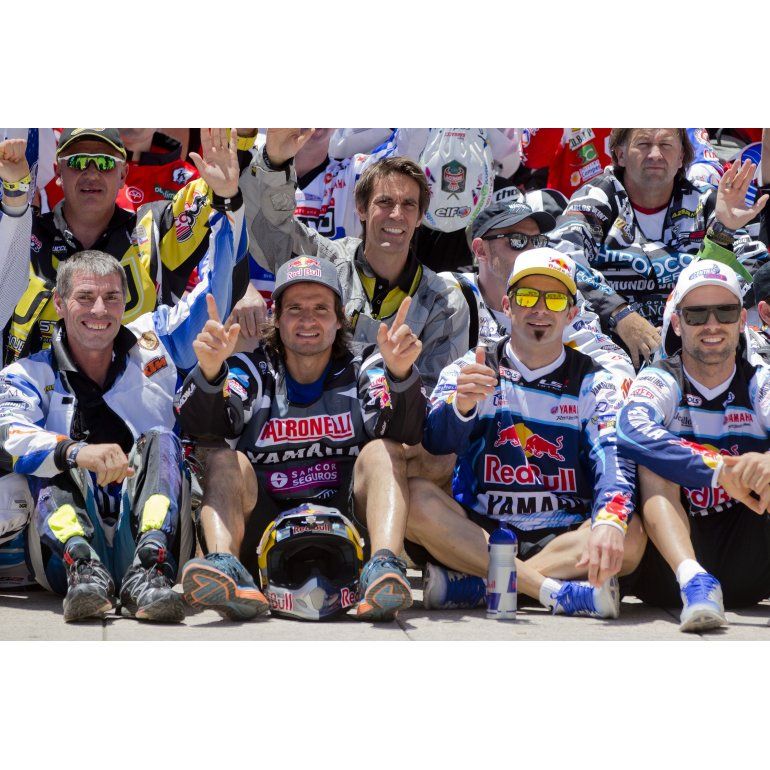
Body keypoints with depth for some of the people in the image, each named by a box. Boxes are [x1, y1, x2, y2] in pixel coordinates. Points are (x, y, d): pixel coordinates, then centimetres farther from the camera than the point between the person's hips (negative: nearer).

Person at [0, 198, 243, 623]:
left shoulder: (152, 344, 17)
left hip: (151, 536, 1)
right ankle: (84, 570, -49)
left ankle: (149, 572, -44)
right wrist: (77, 453, -32)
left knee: (158, 444, -22)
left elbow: (215, 292, 20)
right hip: (68, 543, -1)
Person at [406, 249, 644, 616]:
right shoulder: (470, 370, 9)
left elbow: (615, 461, -10)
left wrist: (609, 521, -33)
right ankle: (560, 592, -33)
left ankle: (469, 585, -28)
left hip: (564, 538, 0)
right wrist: (461, 407, -34)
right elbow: (433, 445, -10)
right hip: (477, 533, 0)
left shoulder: (595, 383, 8)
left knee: (630, 535, -29)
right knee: (414, 496, -28)